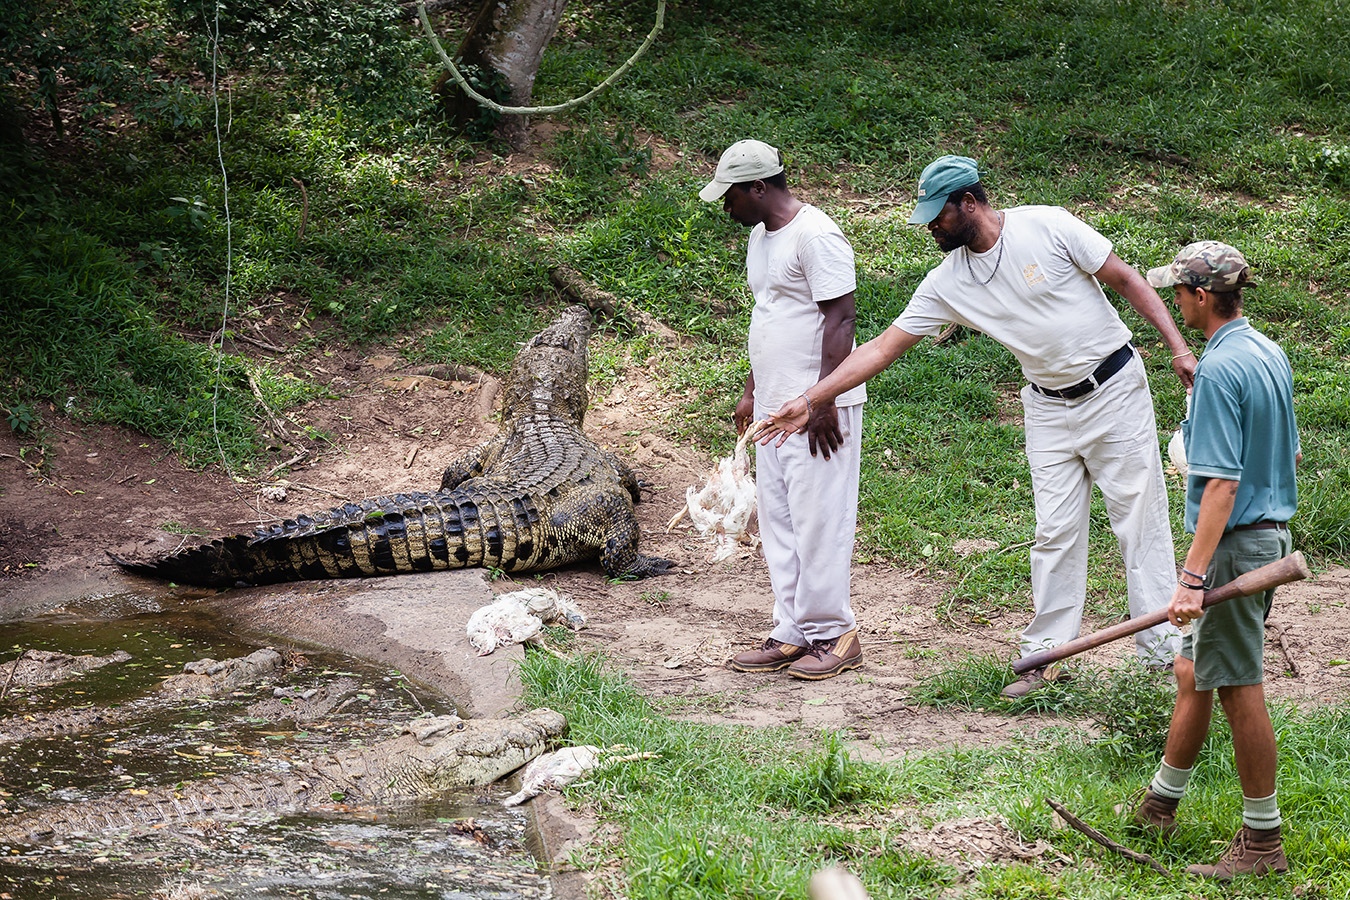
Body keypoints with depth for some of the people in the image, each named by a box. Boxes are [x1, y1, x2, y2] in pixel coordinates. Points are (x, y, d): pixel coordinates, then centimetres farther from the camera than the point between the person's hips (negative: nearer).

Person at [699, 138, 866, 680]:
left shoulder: (815, 236, -15)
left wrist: (823, 401, -21)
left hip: (818, 410, -10)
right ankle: (792, 634, 16)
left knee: (818, 522, -5)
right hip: (773, 409, 10)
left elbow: (840, 317, -18)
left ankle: (832, 634, 3)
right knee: (778, 525, 10)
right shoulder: (759, 236, 15)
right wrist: (751, 392, 23)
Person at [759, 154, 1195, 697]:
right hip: (1049, 408, 4)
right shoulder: (948, 283, -3)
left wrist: (1178, 346, -13)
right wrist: (808, 401, -8)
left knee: (1140, 521, -1)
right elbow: (883, 347, -3)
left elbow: (1125, 280, -8)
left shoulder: (1048, 227, -14)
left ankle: (1165, 651, 6)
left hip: (1114, 387, -4)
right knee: (1055, 534, 3)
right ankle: (1045, 654, 10)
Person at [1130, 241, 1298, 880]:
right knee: (1194, 672, 19)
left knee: (1239, 689, -2)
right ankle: (1161, 802, 31)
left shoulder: (1219, 370, -20)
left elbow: (1222, 485, -25)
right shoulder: (1270, 354, 10)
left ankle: (1263, 839, 6)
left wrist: (1193, 578, -27)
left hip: (1235, 542, -10)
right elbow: (1290, 454, 20)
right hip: (1271, 533, 10)